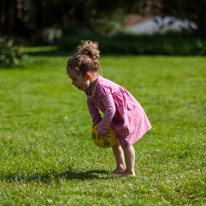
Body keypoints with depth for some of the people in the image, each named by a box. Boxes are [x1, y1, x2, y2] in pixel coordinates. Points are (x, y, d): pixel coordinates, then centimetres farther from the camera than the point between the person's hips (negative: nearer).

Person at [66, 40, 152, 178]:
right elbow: (91, 102, 11)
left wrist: (102, 128, -30)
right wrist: (96, 120, 0)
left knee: (125, 142, -3)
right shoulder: (88, 86, -9)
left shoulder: (102, 88, -39)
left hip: (128, 113, -10)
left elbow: (110, 109, -39)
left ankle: (130, 171, 10)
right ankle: (121, 166, 36)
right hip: (117, 116, 10)